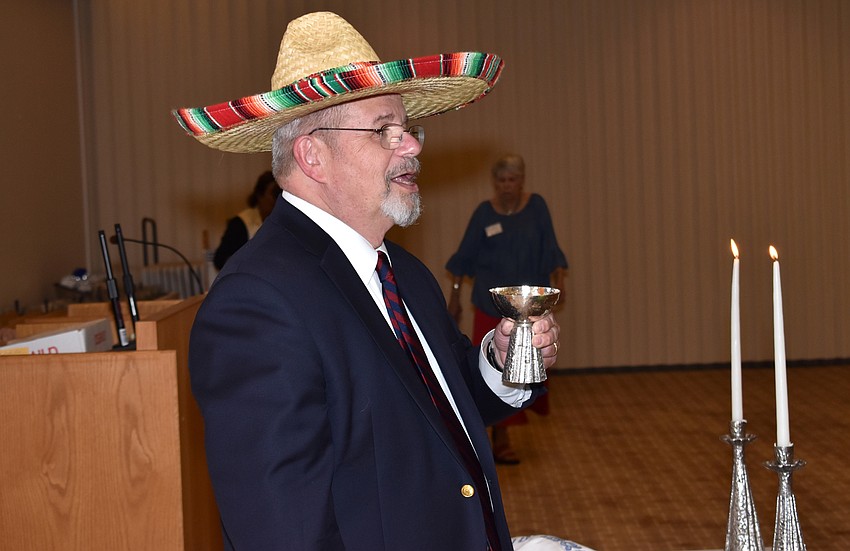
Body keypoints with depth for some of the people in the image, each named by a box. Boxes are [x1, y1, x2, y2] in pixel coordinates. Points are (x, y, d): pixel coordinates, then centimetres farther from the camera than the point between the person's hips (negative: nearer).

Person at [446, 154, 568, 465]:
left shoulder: (536, 207, -1)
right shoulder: (484, 212, -2)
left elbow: (550, 252, 0)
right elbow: (465, 256, 4)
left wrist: (558, 281, -15)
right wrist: (455, 296, 4)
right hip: (491, 302, -1)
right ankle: (501, 439, 2)